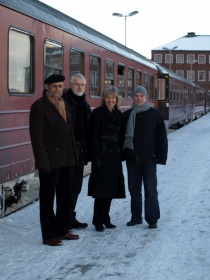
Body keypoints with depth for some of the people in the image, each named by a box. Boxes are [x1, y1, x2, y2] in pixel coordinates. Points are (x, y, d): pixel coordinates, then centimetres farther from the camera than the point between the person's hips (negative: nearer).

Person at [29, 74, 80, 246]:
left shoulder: (63, 105, 14)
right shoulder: (39, 106, -8)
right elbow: (36, 136, -13)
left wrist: (73, 156, 10)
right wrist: (43, 161, -18)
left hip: (65, 160, 7)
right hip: (50, 161, -7)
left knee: (65, 198, 14)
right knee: (48, 199, 3)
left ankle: (62, 230, 25)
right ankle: (49, 235, 11)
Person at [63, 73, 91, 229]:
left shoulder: (84, 104, 16)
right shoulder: (64, 101, -10)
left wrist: (87, 151, 12)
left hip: (80, 152, 8)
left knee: (76, 187, 14)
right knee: (69, 187, -3)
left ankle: (70, 217, 24)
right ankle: (68, 218, 5)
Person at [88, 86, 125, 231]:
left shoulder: (119, 114, 11)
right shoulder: (98, 113, -6)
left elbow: (121, 136, 14)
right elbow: (94, 136, -10)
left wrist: (121, 154, 8)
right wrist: (97, 157, -15)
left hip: (115, 156, 6)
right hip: (102, 155, -6)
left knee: (112, 188, 9)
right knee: (101, 188, -4)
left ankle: (106, 218, 20)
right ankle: (98, 221, 5)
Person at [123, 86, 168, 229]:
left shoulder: (155, 115, -2)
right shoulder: (127, 115, 6)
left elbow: (162, 138, -3)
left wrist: (161, 157, -7)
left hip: (149, 158, -3)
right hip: (132, 158, 3)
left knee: (150, 190, -1)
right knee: (134, 189, 11)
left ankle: (152, 219, 7)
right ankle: (136, 217, 21)